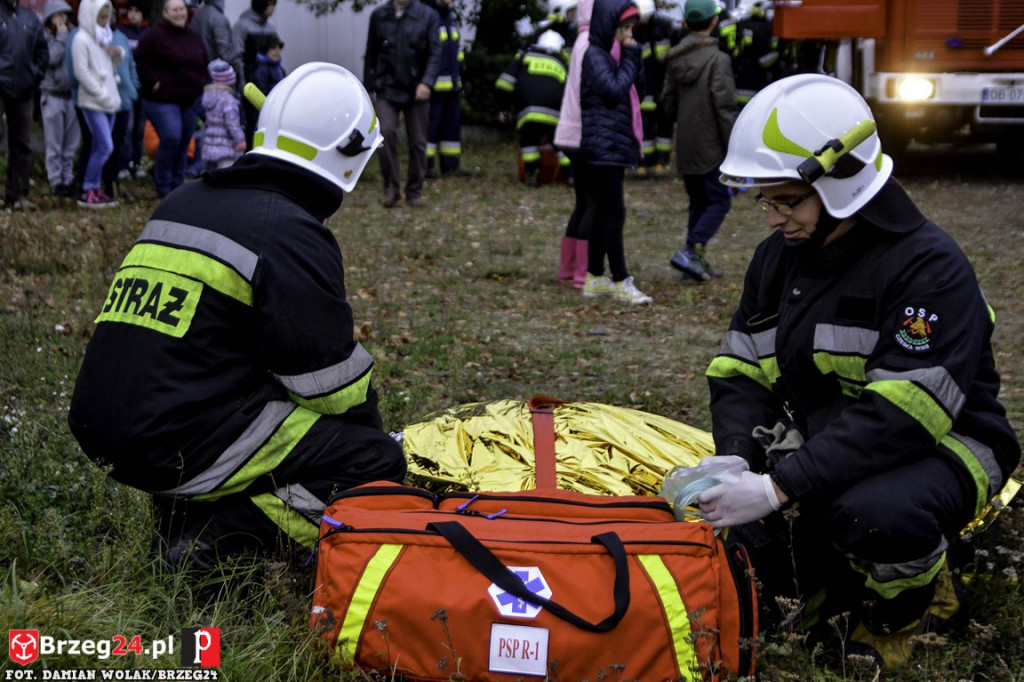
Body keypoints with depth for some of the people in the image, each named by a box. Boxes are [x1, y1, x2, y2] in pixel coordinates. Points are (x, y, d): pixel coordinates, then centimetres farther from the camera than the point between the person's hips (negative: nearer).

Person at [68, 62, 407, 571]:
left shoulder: (180, 205, 15)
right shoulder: (291, 234, -12)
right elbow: (331, 379, -7)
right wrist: (372, 435, 14)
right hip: (186, 446, -9)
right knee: (378, 462, -3)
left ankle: (181, 512, 13)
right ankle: (210, 540, -10)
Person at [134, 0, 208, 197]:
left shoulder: (194, 38, 12)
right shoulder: (155, 35, -7)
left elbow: (204, 65, 22)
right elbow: (141, 59, -9)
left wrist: (201, 85, 11)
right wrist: (153, 82, -12)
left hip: (189, 100, 6)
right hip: (163, 99, -6)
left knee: (184, 143, 8)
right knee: (171, 138, -19)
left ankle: (177, 186, 21)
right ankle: (163, 186, -2)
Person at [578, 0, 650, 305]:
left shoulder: (611, 55, 19)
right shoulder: (594, 55, -11)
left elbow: (636, 88, 18)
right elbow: (615, 90, -21)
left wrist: (633, 62, 3)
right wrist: (630, 60, -10)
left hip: (615, 147, 10)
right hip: (603, 147, -10)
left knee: (603, 212, 12)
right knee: (613, 213, -8)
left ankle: (595, 279, 17)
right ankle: (621, 282, -6)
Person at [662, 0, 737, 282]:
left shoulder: (674, 60, 5)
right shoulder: (718, 59, -14)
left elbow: (669, 105, 11)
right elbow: (725, 108, -15)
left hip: (685, 148, 7)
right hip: (710, 148, -6)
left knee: (698, 204, 15)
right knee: (719, 202, 1)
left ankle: (697, 261, 14)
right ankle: (690, 251, -12)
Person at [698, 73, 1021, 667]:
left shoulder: (929, 266, -22)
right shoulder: (779, 257, 2)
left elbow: (902, 412, -30)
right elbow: (742, 374, 2)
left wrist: (781, 486, -37)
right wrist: (734, 462, -20)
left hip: (938, 443, -7)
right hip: (824, 438, 7)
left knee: (874, 511, -37)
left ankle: (908, 606, -3)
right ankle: (844, 586, 16)